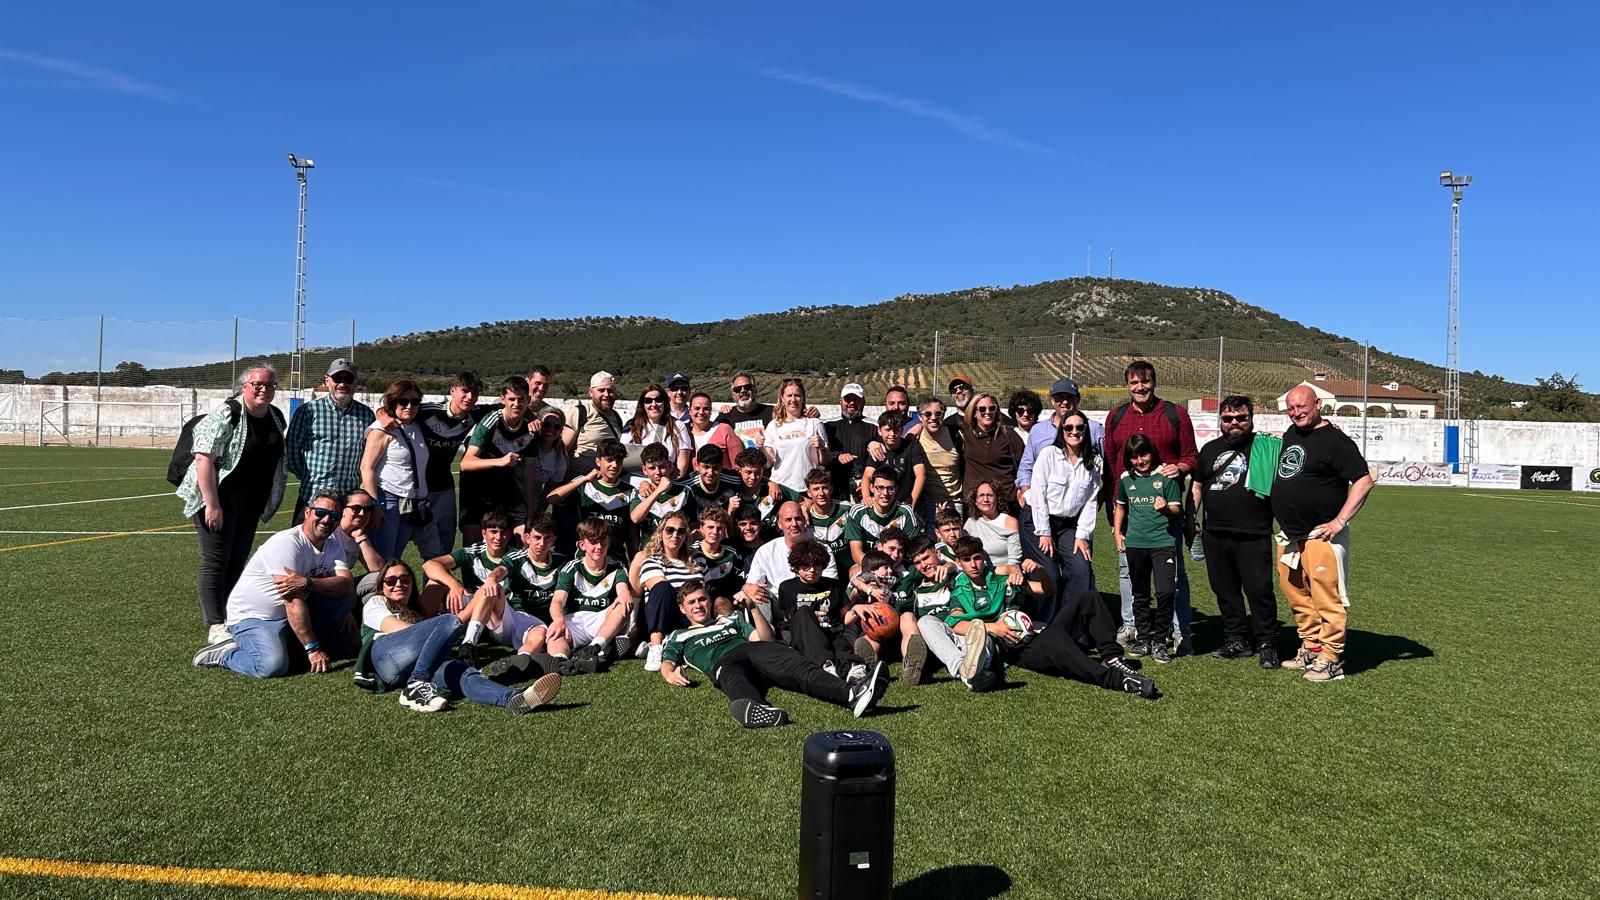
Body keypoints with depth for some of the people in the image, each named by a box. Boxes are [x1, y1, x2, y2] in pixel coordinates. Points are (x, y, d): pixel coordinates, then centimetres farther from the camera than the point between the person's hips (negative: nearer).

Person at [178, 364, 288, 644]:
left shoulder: (276, 417, 7)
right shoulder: (226, 415, -16)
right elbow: (204, 458, -20)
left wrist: (267, 502, 17)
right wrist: (212, 504, -24)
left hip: (250, 505, 7)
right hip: (218, 502, -7)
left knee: (237, 563, 13)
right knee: (215, 563, -4)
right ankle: (215, 627, -3)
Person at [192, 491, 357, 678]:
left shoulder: (334, 547, 1)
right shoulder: (287, 543, -22)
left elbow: (347, 584, -18)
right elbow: (293, 602, -26)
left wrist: (307, 583, -37)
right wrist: (313, 649, -27)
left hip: (293, 617, 7)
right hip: (253, 617, -7)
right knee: (273, 666, -32)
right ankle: (223, 653, -2)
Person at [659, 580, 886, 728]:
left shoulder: (732, 620, 40)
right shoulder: (679, 637, 36)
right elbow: (667, 664, 17)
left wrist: (754, 607, 15)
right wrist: (670, 675, -7)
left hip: (754, 649, 2)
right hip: (725, 663, -2)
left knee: (794, 665, -32)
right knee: (734, 678, -43)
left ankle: (851, 694, -58)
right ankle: (753, 706, -79)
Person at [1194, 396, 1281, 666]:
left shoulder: (1264, 446, 2)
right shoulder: (1210, 449, 15)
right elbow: (1197, 486, 19)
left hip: (1254, 535, -5)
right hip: (1215, 535, 5)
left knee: (1259, 590, -6)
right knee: (1225, 591, 11)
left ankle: (1267, 644, 5)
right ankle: (1237, 640, 22)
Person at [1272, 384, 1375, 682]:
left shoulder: (1335, 440, -10)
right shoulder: (1291, 434, 14)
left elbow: (1364, 481, -16)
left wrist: (1340, 521, -20)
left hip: (1321, 536, -8)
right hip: (1289, 536, 8)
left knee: (1326, 598, -6)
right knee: (1297, 596, 13)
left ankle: (1331, 660, 0)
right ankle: (1311, 649, 25)